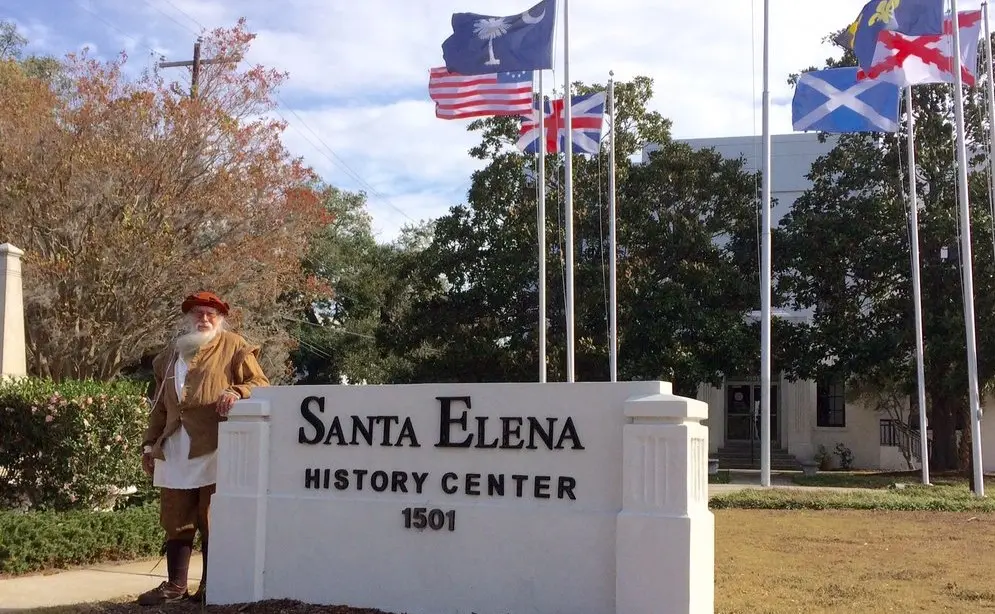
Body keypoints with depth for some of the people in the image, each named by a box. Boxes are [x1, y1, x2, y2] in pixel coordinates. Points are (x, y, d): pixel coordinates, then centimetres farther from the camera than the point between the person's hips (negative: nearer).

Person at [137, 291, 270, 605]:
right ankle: (176, 585, 15)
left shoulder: (233, 346, 4)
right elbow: (160, 405, 23)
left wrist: (237, 392, -21)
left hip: (214, 448, -5)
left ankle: (211, 585, 10)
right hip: (174, 451, 5)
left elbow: (260, 384, -1)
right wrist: (150, 443, 18)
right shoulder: (171, 354, 20)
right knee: (175, 521, 7)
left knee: (212, 521, 0)